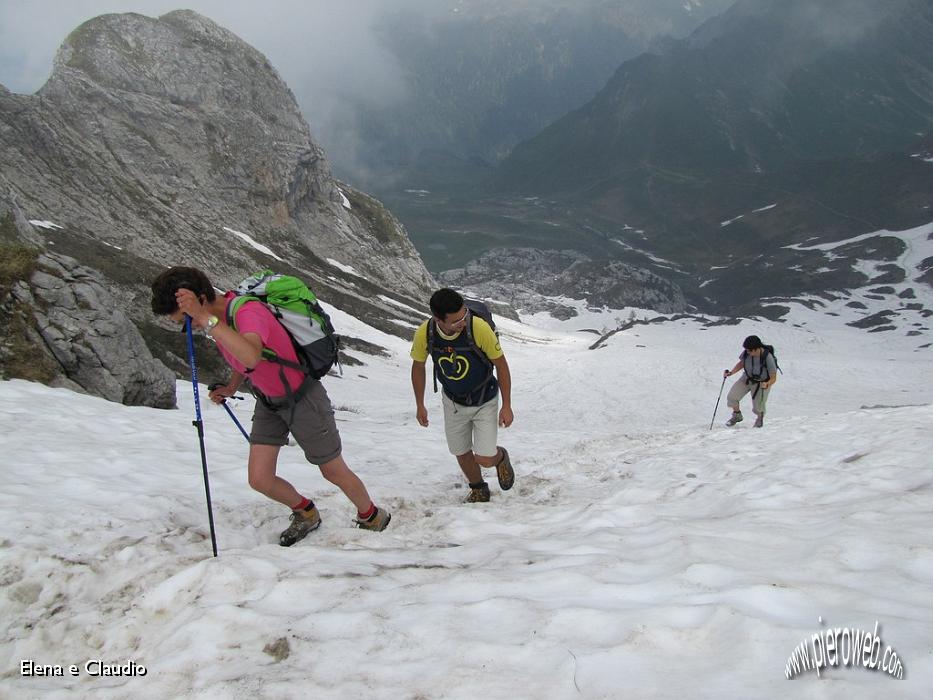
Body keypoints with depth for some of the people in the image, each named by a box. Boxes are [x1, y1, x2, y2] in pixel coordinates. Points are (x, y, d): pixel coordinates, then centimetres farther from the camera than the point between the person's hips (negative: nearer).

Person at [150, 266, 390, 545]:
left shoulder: (248, 311, -32)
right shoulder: (218, 318, -5)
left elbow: (251, 357, -54)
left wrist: (206, 319, -51)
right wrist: (231, 387, 0)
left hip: (303, 399, -7)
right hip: (268, 402, 8)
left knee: (334, 472, 9)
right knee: (260, 479, 2)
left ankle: (372, 517, 35)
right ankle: (307, 515, 29)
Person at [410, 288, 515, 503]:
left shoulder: (479, 328, -32)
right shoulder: (424, 333, -23)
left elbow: (501, 364, -17)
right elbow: (418, 367, -3)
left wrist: (506, 406, -13)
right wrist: (419, 405, 5)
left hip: (485, 402, -3)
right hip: (453, 402, 3)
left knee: (485, 459, -6)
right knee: (462, 453, 16)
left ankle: (500, 457, 31)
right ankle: (479, 491, 44)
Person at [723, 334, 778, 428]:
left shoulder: (768, 358, -31)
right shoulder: (746, 352, -20)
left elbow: (773, 378, -24)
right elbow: (741, 363, 2)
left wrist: (767, 384, -44)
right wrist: (731, 373, -12)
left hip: (762, 383, -4)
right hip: (747, 378, 4)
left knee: (758, 408, -4)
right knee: (731, 398, -10)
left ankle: (760, 417, 34)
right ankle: (737, 415, 20)